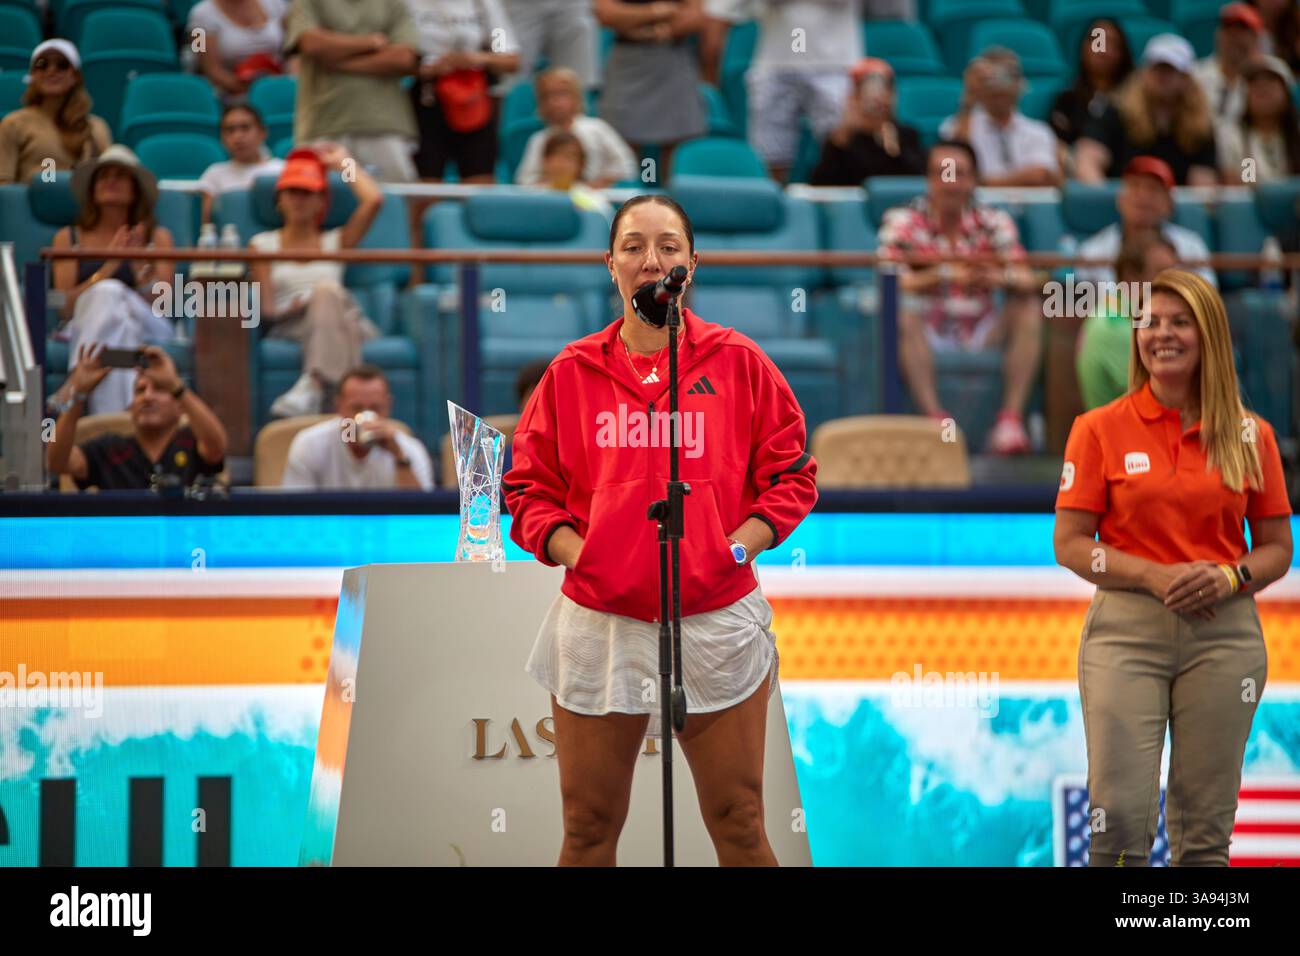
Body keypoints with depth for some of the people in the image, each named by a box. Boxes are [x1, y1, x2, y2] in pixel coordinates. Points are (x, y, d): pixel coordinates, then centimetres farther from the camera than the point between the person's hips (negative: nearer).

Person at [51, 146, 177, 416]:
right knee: (108, 291, -34)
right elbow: (64, 307, 4)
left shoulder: (158, 237, 21)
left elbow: (162, 303, 7)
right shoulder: (68, 238, 18)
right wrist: (107, 268, -9)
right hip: (82, 329, 0)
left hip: (145, 329, 0)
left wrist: (141, 267, -12)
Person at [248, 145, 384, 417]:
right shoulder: (263, 244, 22)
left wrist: (344, 161, 25)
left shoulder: (336, 241, 26)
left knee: (326, 289, -34)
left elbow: (374, 200, 10)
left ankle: (313, 385, -58)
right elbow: (265, 307, 9)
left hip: (339, 322, 1)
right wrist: (286, 310, -14)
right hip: (287, 327, -1)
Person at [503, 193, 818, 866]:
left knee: (738, 826, 4)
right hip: (599, 625, 1)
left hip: (716, 620, -1)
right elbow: (528, 491, 9)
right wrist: (575, 550, -7)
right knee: (588, 830, 6)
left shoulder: (739, 363, 4)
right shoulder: (570, 372, 6)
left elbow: (793, 476, 6)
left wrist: (741, 544, -8)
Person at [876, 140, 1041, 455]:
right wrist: (944, 276, -35)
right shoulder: (902, 222, -3)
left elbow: (1026, 281, -9)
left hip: (980, 332, 3)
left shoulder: (994, 222, 4)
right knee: (904, 313, -32)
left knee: (1029, 310, -20)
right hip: (928, 332, -3)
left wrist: (998, 278, -34)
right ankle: (933, 415, -40)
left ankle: (1012, 416, -27)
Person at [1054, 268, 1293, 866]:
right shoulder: (1100, 429, 1)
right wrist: (1155, 576, -15)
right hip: (1126, 630, -2)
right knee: (1119, 816, -10)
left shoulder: (1251, 435, 6)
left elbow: (1276, 548, 11)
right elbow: (1070, 546, -1)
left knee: (1206, 826, 3)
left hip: (1223, 633, 2)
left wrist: (1230, 577, -11)